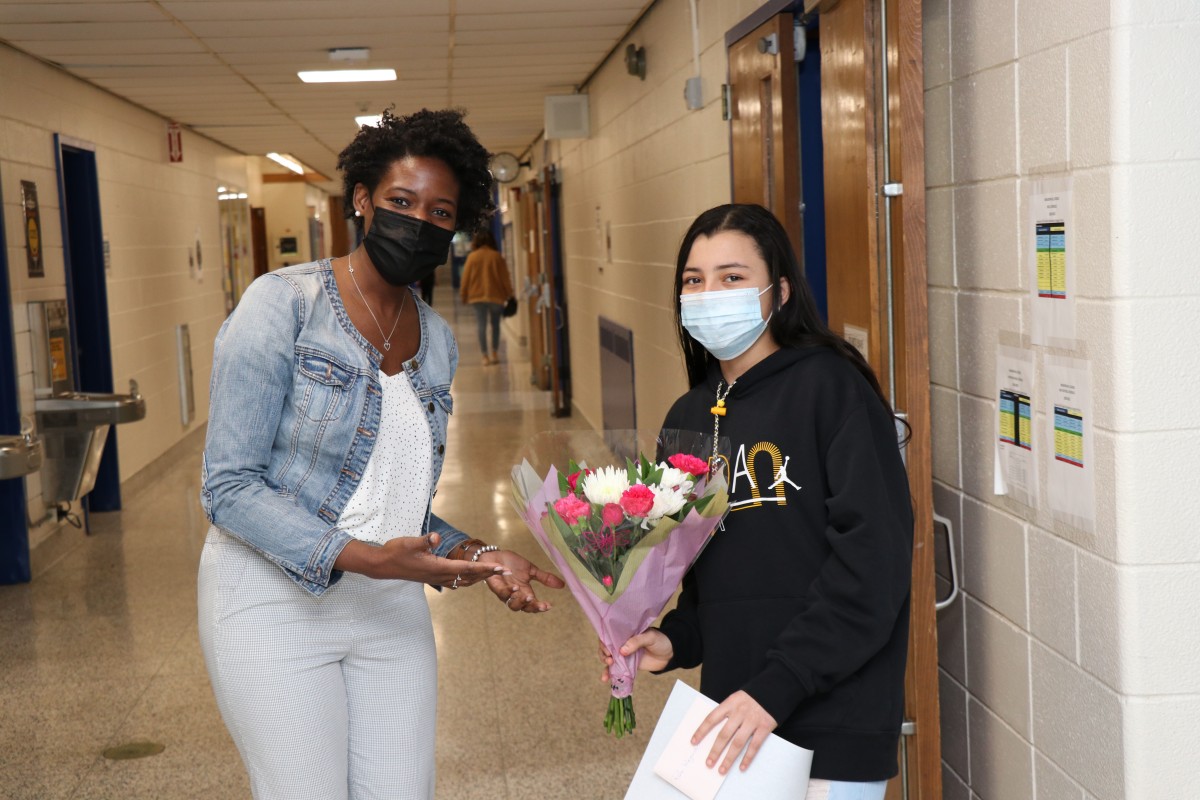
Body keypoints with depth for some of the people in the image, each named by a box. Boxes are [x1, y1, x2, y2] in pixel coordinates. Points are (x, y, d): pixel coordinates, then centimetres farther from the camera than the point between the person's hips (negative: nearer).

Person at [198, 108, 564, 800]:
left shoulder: (438, 341, 7)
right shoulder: (284, 304, -12)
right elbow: (230, 487, -16)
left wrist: (476, 557, -3)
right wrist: (366, 558, -25)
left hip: (390, 607, 6)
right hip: (276, 597, -5)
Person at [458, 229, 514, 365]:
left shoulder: (472, 257, -2)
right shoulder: (496, 256, -3)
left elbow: (466, 278, 1)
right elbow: (504, 277, 0)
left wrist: (464, 296, 11)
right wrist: (509, 294, 10)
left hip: (477, 297, 0)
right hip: (495, 296, 0)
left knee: (482, 326, 2)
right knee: (495, 324, 14)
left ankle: (485, 356, -2)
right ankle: (495, 353, 11)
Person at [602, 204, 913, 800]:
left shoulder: (831, 387, -10)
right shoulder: (687, 420, 9)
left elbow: (872, 560, -17)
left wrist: (776, 686, -20)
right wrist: (675, 641, -3)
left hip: (835, 725, -6)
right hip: (734, 724, 6)